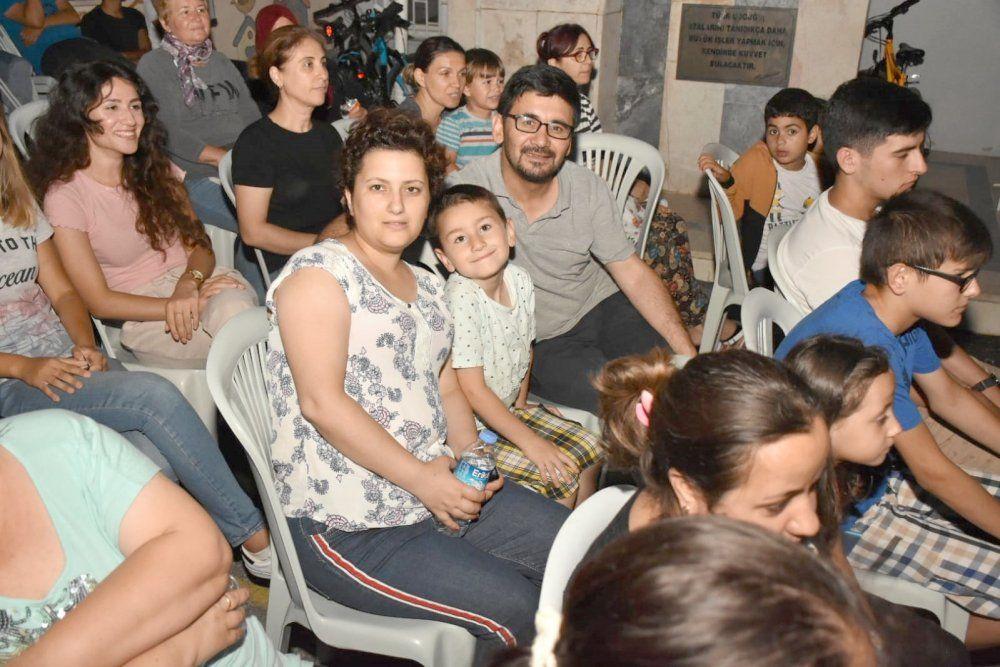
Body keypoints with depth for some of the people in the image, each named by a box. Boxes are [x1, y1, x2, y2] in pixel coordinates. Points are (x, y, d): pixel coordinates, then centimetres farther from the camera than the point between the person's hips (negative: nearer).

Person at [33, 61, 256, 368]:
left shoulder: (155, 168, 12)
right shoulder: (65, 196, -4)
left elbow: (200, 244, 8)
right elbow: (100, 301, -5)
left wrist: (190, 282, -16)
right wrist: (185, 305, -14)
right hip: (143, 316, -4)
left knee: (233, 307, -34)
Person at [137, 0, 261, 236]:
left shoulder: (222, 62, 22)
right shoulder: (153, 65, 3)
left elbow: (252, 115, 15)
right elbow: (167, 131, -9)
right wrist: (222, 158, -17)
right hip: (196, 176, -5)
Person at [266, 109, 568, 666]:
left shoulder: (428, 285, 15)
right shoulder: (319, 271, -10)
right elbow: (321, 402, -19)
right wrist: (422, 478, -19)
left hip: (435, 488, 8)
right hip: (347, 525, -8)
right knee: (519, 612, -15)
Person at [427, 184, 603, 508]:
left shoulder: (520, 279, -6)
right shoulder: (461, 298, -27)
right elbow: (473, 391, -24)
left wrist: (521, 403, 9)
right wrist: (530, 442, -21)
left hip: (509, 410, 7)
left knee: (589, 448, 8)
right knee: (562, 476, -15)